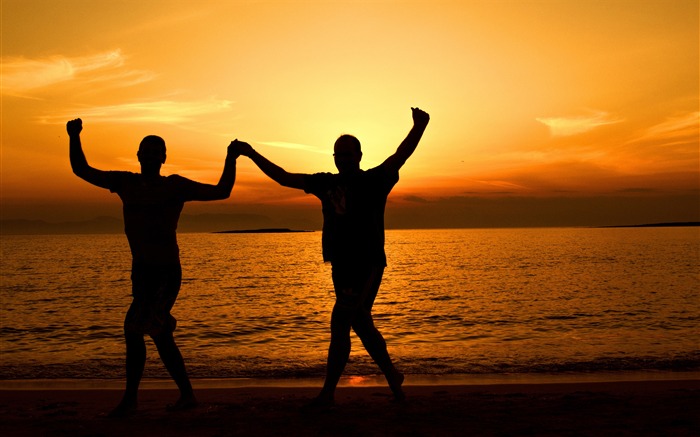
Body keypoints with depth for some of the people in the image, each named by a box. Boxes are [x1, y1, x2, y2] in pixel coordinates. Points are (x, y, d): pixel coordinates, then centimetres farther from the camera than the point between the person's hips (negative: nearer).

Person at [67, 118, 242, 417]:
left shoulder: (175, 186, -6)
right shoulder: (126, 182, 7)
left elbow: (221, 192, -7)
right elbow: (82, 170, 12)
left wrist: (231, 159, -17)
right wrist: (74, 138, -2)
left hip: (166, 273, -6)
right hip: (140, 271, 6)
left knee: (134, 329, -14)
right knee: (159, 335, 12)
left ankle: (130, 398, 4)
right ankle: (187, 395, 25)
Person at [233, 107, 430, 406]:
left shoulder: (374, 180, -3)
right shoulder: (326, 183, 10)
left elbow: (400, 157, -18)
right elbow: (284, 178, 14)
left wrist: (418, 127, -34)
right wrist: (252, 154, 11)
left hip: (367, 265, -6)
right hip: (341, 266, 6)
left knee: (341, 323, -10)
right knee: (359, 323, 13)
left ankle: (328, 392, 0)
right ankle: (392, 376, 30)